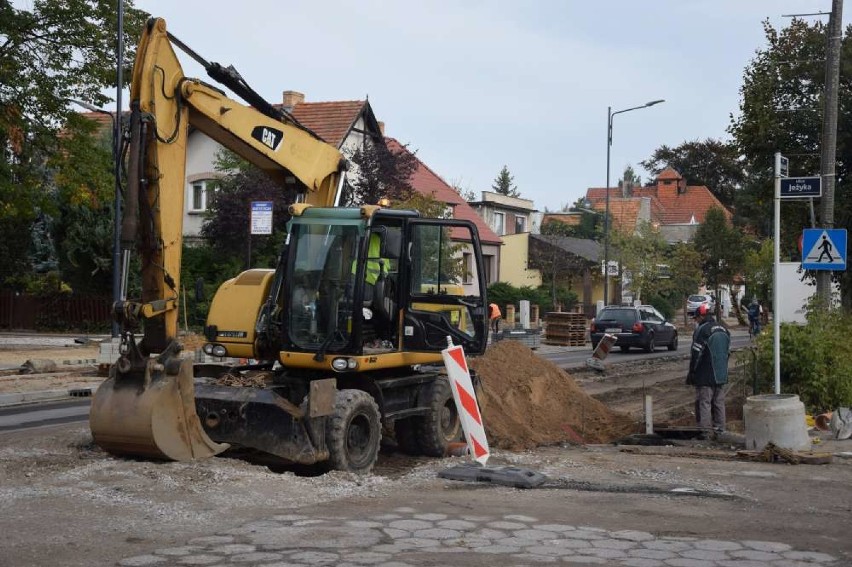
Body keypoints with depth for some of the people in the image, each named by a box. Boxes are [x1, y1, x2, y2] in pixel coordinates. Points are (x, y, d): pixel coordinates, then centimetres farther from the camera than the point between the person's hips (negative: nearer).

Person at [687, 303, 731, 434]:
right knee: (719, 403, 13)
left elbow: (696, 354, -14)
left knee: (704, 403, -4)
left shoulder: (702, 331, -13)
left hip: (705, 376, -8)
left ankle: (705, 430, -6)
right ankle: (720, 428, 16)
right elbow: (728, 352, 18)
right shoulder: (723, 330, 13)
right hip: (721, 375, 8)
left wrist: (691, 373, -6)